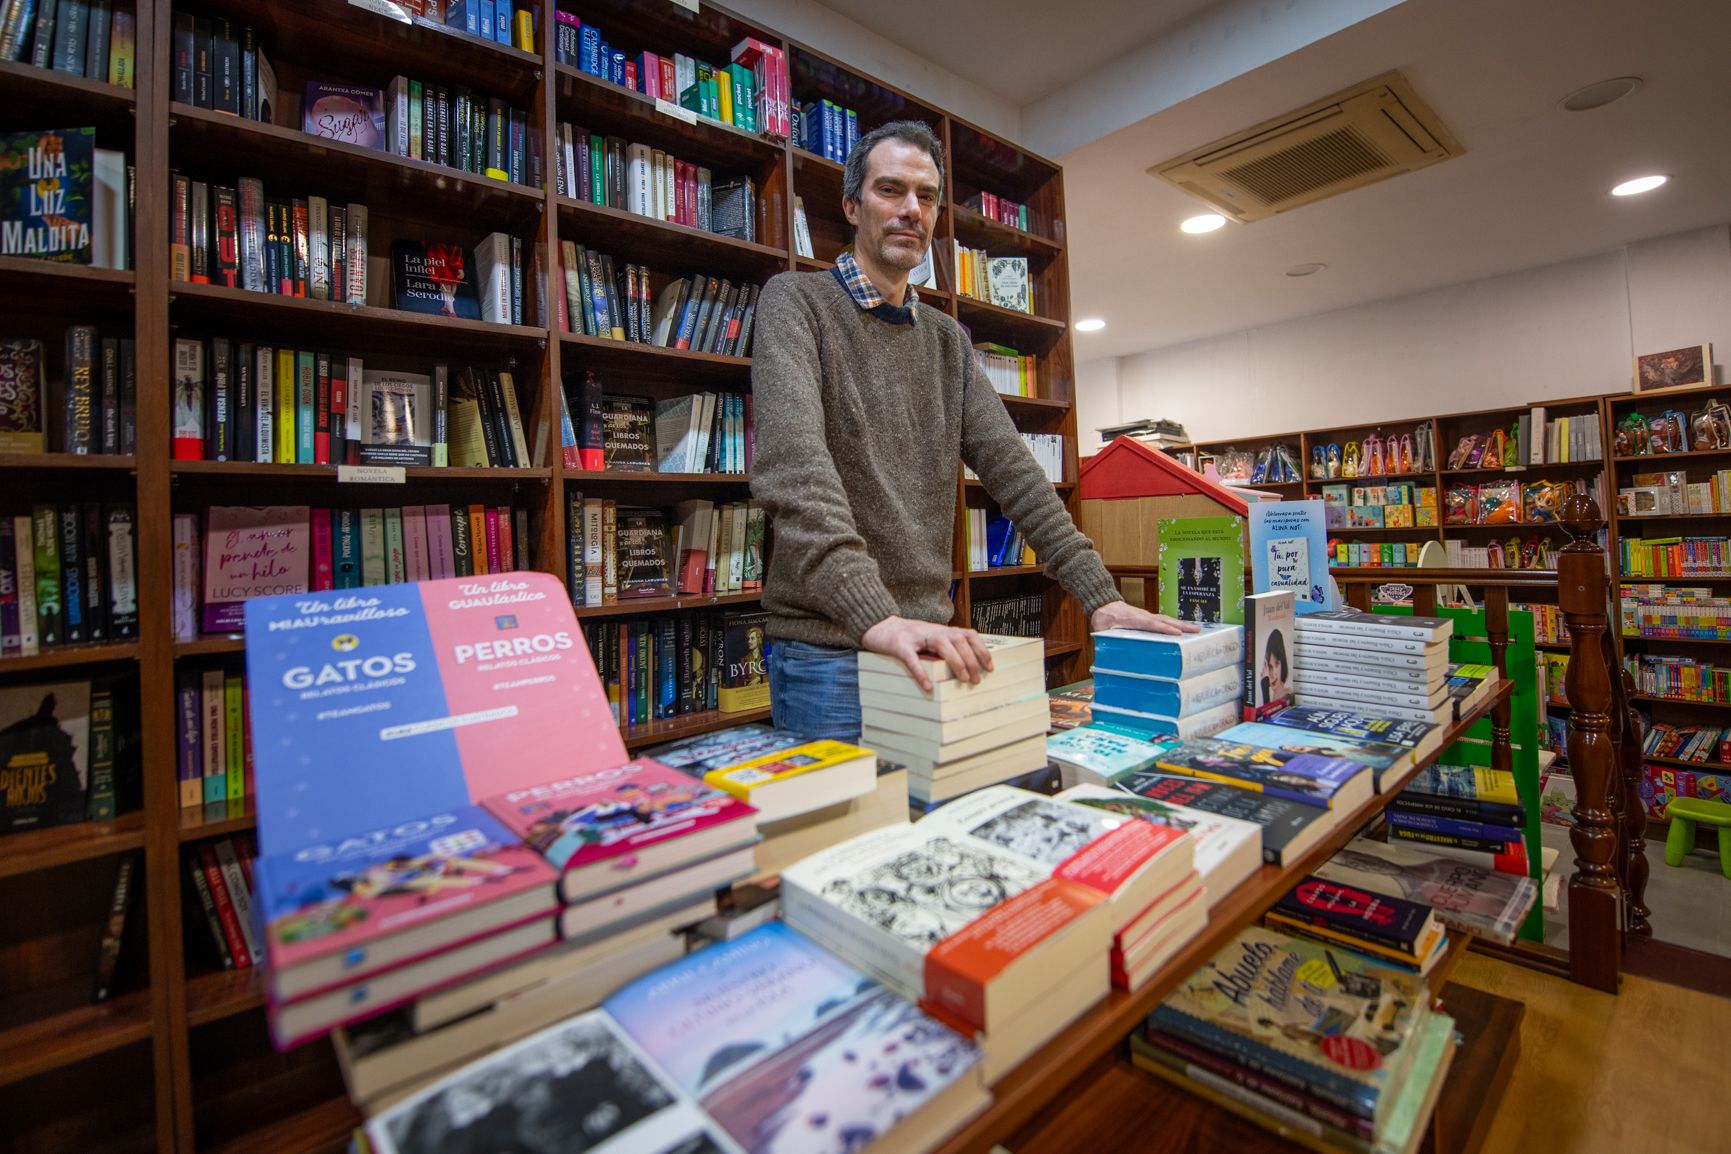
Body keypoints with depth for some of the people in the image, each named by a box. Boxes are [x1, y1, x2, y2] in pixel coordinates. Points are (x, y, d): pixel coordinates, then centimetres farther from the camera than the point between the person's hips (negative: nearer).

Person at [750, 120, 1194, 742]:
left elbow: (1011, 469, 8)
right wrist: (876, 616, -34)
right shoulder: (795, 301, -4)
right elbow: (792, 464, -21)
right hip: (827, 648, -5)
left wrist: (1101, 595, -2)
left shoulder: (947, 340, 14)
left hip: (929, 642, 6)